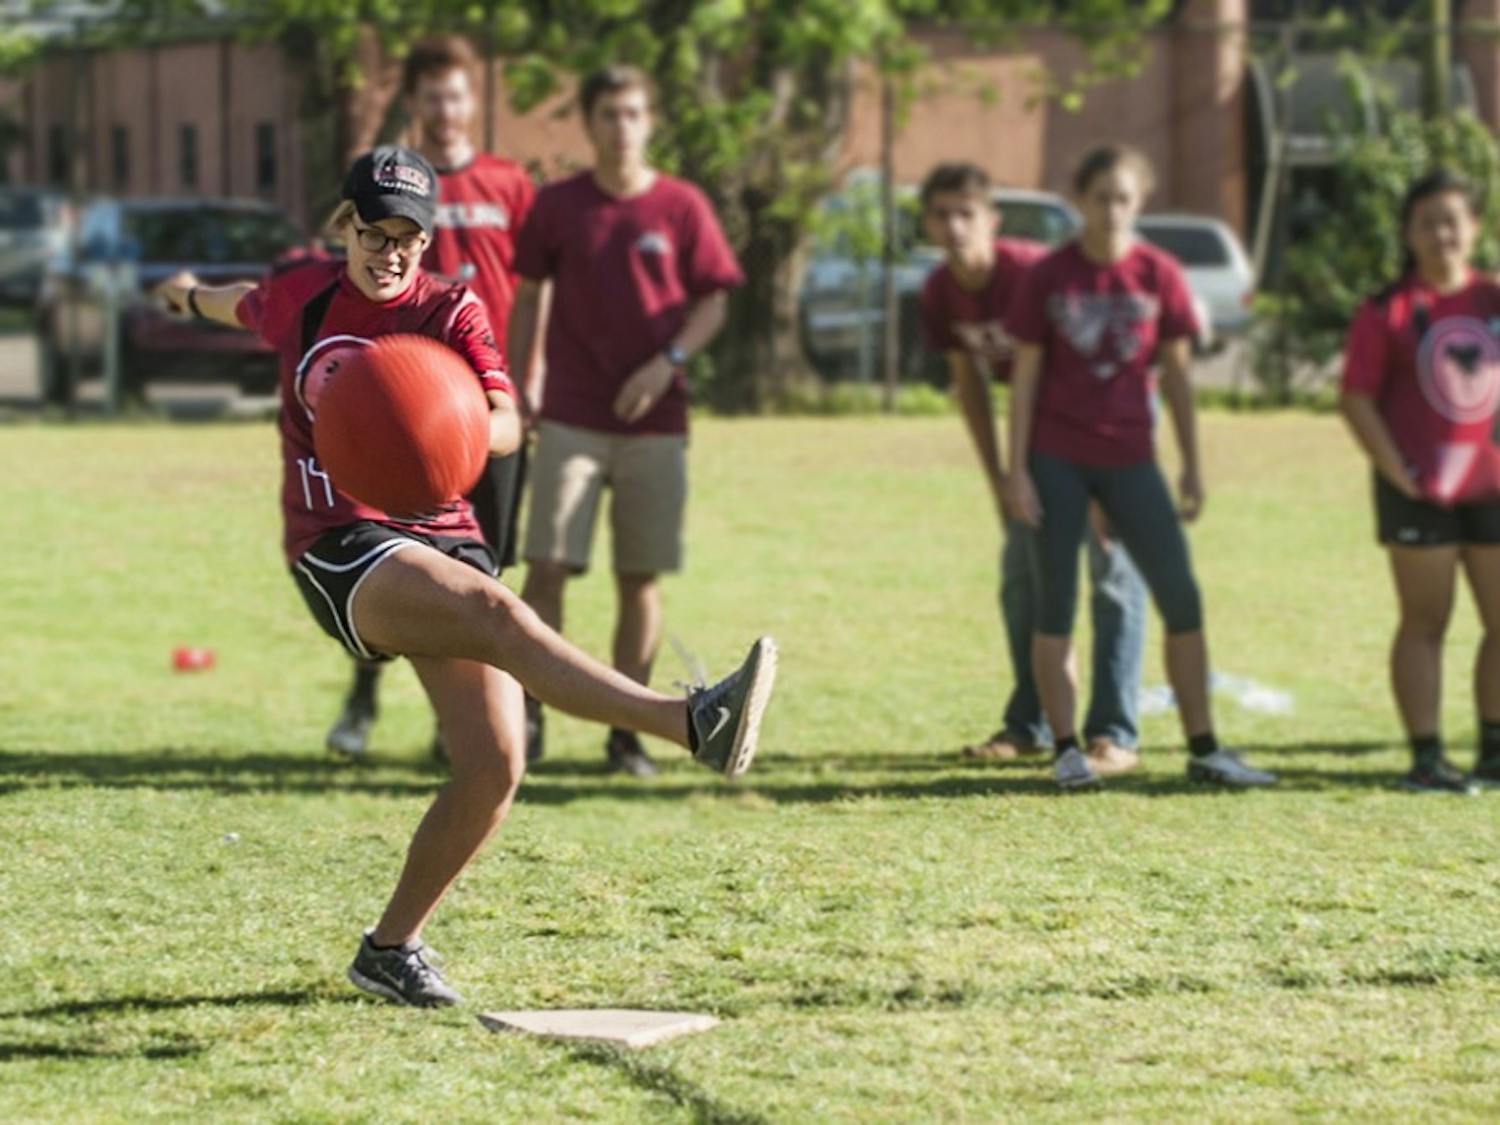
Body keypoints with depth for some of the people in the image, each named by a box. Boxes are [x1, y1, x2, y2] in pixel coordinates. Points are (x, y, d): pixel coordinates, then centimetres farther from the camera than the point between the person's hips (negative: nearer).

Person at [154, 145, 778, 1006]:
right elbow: (246, 307, 33)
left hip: (444, 537, 3)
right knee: (494, 610, -34)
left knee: (496, 763, -11)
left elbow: (507, 424, -13)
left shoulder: (453, 312, 4)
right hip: (340, 550, -3)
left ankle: (392, 947, 9)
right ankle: (694, 723, -56)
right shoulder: (300, 297, 7)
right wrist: (193, 295, 54)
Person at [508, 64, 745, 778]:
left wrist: (668, 362, -11)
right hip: (570, 418, 0)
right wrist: (518, 384, 3)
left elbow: (712, 303, 4)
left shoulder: (681, 207, 2)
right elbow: (527, 296, 11)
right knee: (546, 566, -9)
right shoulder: (556, 205, 5)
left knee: (641, 579, 3)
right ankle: (528, 716, -1)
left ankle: (626, 732, 11)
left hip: (655, 419, 0)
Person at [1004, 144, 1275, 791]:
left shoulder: (1159, 276, 0)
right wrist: (1017, 471, -5)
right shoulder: (1048, 277, -3)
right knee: (1057, 607, 1)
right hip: (1057, 458, -1)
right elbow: (1025, 375, 0)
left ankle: (1203, 750, 4)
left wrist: (1192, 466, 4)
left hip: (1129, 458, 1)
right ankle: (1065, 749, 9)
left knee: (1181, 598, -3)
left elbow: (1177, 373, 6)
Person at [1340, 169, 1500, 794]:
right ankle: (1426, 759, 1)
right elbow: (1356, 399, -6)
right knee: (1424, 624, -1)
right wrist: (1396, 472, -13)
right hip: (1422, 489, -4)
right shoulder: (1389, 311, -3)